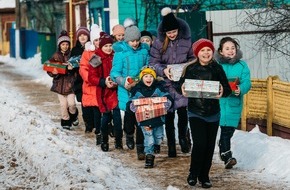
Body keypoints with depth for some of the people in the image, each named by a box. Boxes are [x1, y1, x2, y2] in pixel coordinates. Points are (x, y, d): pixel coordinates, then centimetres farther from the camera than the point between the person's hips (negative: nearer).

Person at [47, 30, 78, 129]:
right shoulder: (55, 56, 2)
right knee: (63, 104, 2)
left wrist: (72, 68, -21)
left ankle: (73, 116, 23)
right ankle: (65, 121, 18)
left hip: (70, 83, -1)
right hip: (59, 83, 1)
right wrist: (53, 72, -19)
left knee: (71, 103, -7)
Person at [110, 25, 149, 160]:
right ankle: (129, 135, 40)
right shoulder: (120, 52, -5)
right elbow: (115, 73, -7)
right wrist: (124, 82, -24)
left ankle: (140, 148, 6)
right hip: (127, 90, -2)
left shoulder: (144, 50, 5)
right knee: (129, 115, 6)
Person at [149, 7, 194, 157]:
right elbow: (153, 63, -2)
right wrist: (163, 70, -19)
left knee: (183, 111, -7)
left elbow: (192, 58, 11)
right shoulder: (159, 43, -4)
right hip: (167, 83, 0)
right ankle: (171, 145, 16)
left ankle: (183, 137, 17)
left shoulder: (186, 40, -1)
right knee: (169, 115, 6)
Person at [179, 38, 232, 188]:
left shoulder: (217, 68, -3)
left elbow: (227, 89, -3)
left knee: (210, 146, 8)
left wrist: (222, 92, -25)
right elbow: (182, 84, -1)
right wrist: (183, 90, -23)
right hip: (195, 113, -2)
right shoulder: (190, 69, -5)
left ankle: (204, 176, 24)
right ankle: (193, 174, 9)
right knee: (199, 144, -13)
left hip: (213, 114, 2)